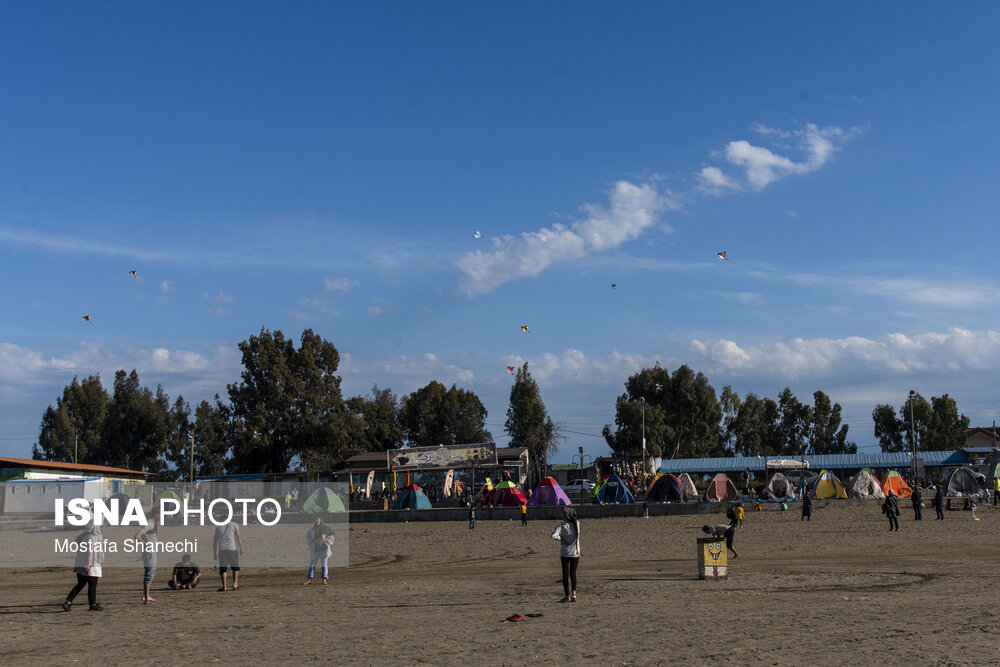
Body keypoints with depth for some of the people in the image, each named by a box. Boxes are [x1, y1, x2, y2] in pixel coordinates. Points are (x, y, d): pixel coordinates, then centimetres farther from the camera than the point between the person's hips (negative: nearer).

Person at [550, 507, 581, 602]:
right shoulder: (577, 523, -2)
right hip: (575, 553, 4)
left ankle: (568, 596, 4)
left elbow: (553, 536, -24)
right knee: (573, 574, 13)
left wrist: (561, 539, -11)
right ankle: (573, 593, 0)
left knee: (566, 575, 4)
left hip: (565, 553, -4)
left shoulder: (562, 526, -13)